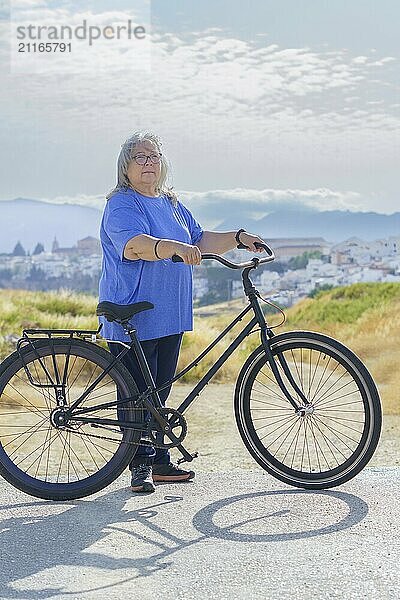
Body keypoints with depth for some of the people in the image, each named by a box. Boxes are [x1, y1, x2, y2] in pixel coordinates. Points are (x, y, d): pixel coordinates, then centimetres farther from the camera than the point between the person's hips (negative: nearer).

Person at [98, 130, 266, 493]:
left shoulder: (172, 205, 17)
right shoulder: (121, 204, -9)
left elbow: (200, 241, 23)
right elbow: (135, 245, -27)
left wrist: (238, 238, 10)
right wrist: (175, 247, -43)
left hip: (170, 317, 7)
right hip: (131, 317, -7)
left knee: (159, 391, 13)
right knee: (137, 391, -4)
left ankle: (160, 461, 20)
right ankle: (141, 465, 5)